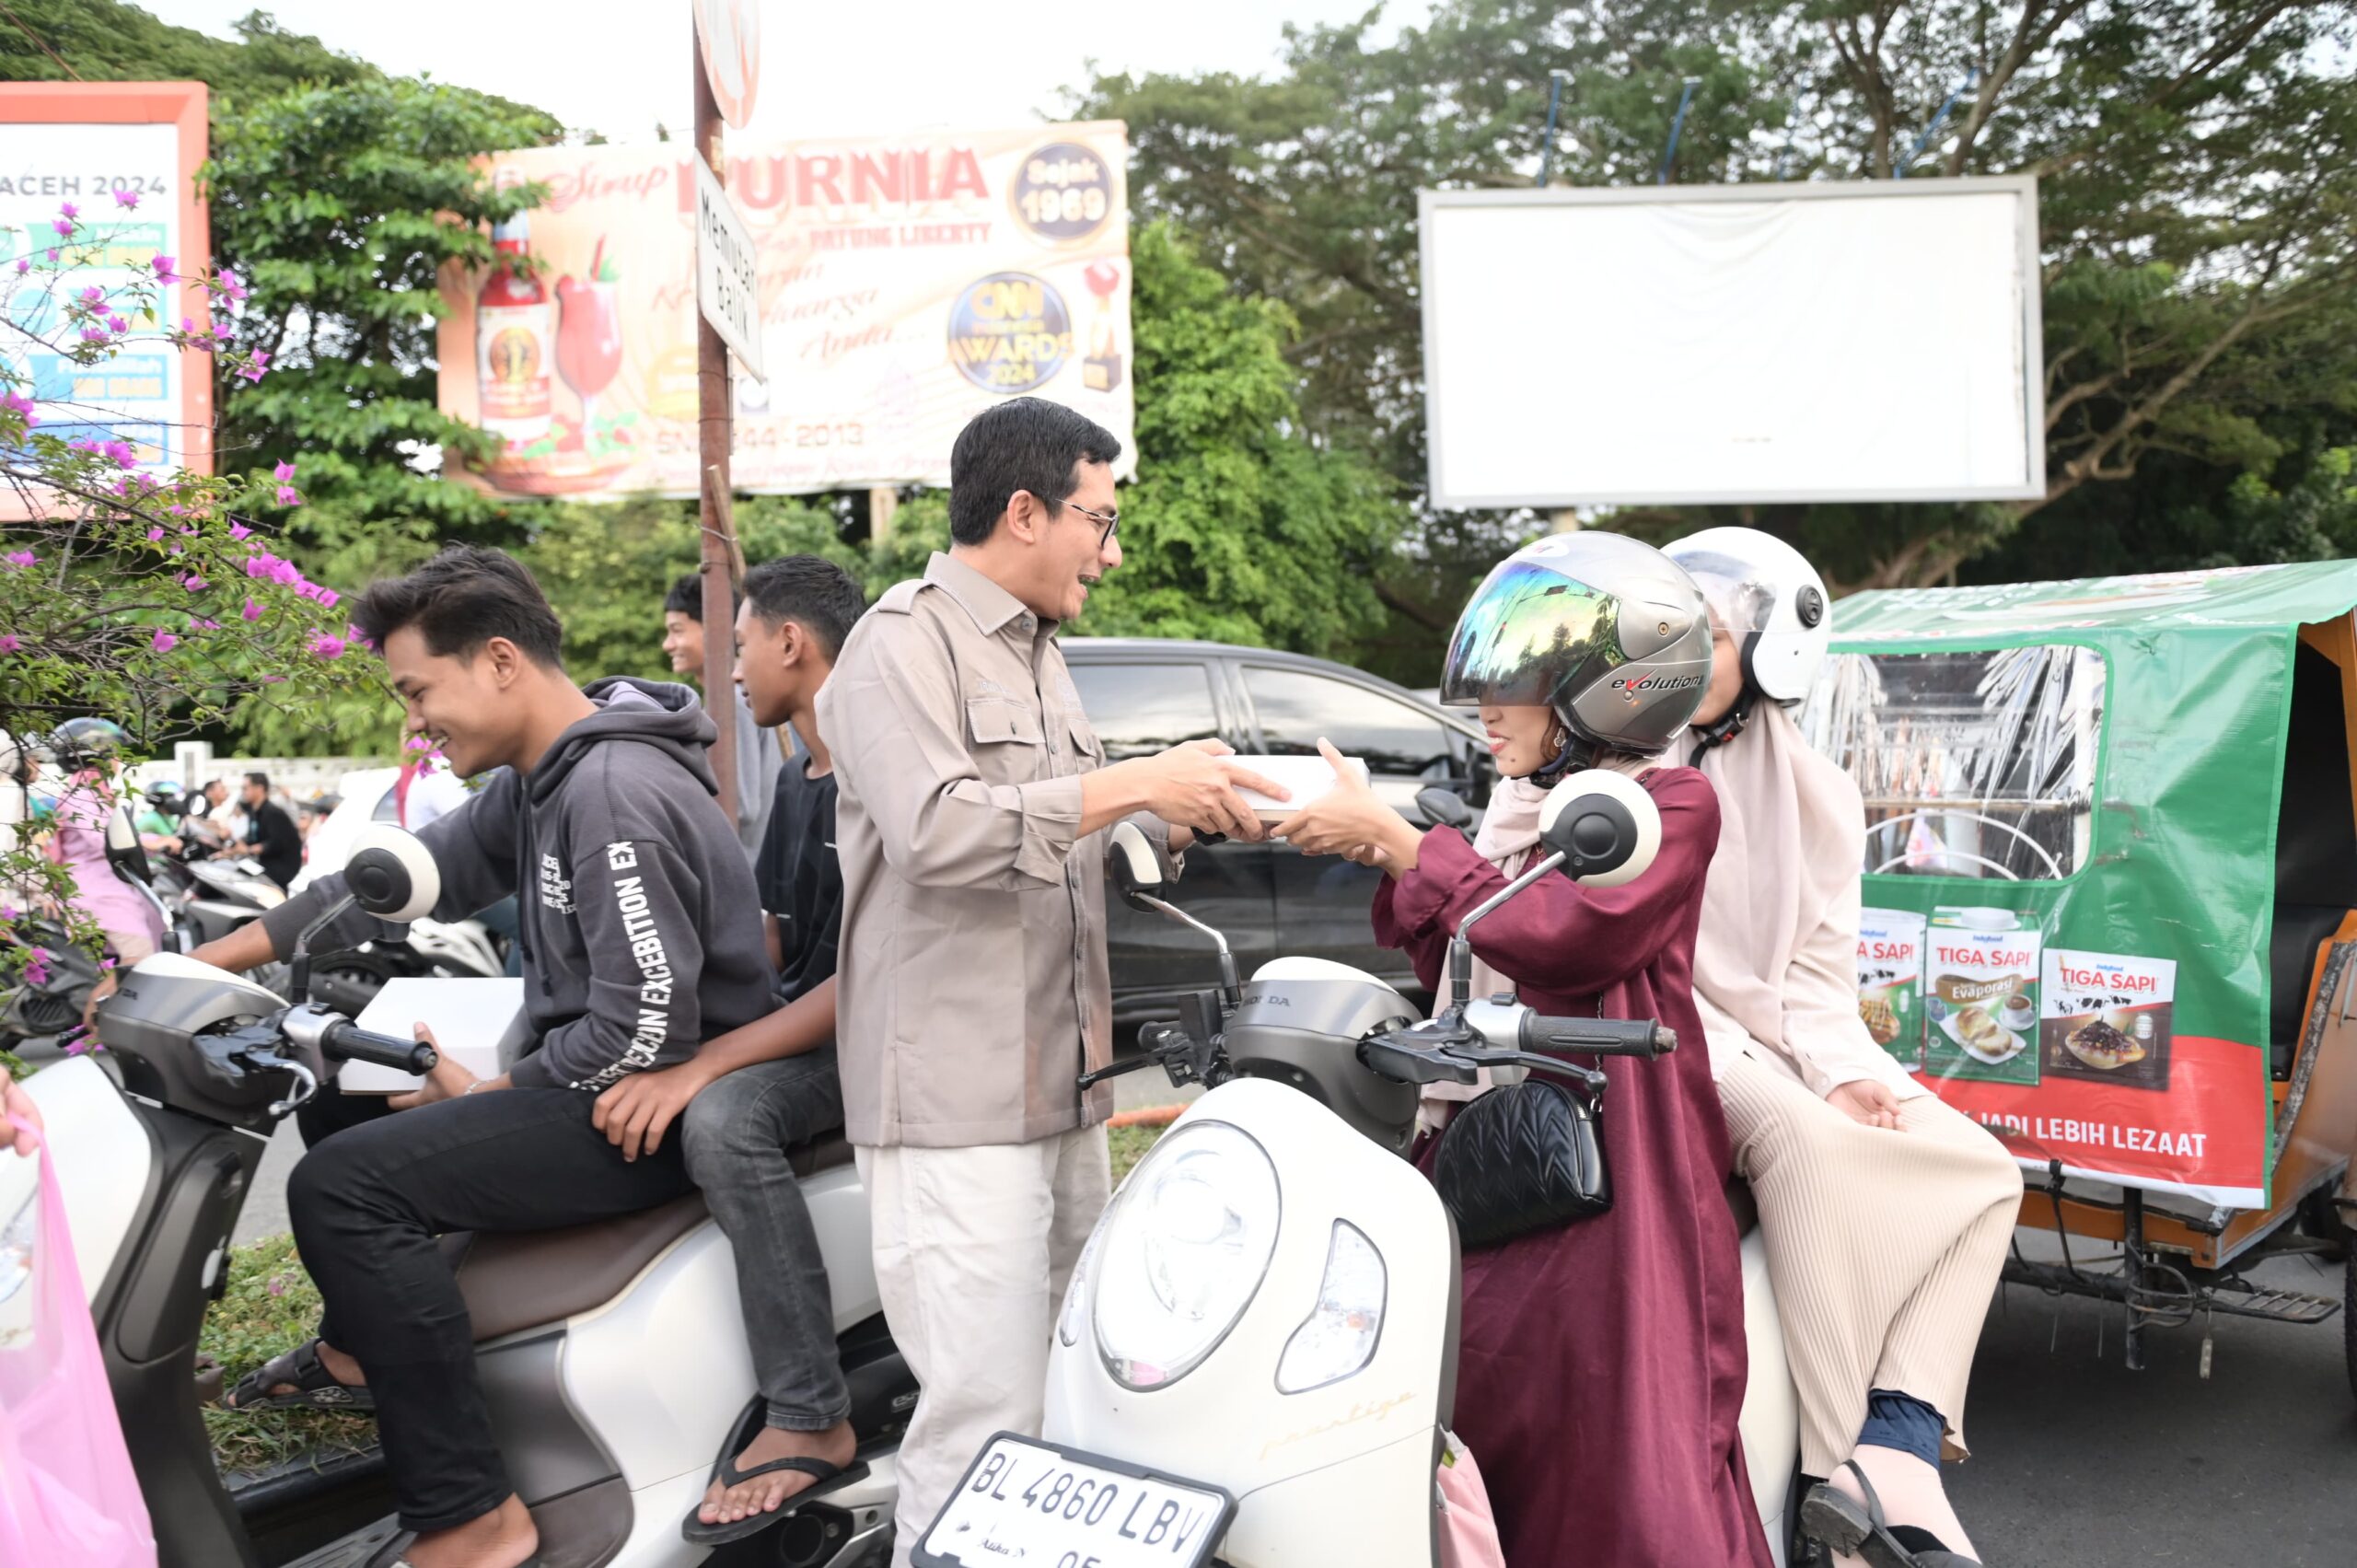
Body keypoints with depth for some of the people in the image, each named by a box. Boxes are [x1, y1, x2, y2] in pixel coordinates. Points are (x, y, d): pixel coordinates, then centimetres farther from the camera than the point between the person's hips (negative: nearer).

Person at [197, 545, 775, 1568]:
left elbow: (646, 1028, -26)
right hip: (593, 1074, 11)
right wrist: (201, 964, 9)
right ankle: (361, 1348, 36)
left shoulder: (618, 794, -23)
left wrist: (488, 1095, -12)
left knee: (341, 1183, -20)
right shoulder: (539, 780, 9)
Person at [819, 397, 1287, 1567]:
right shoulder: (904, 644, -9)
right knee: (985, 1419, -8)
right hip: (956, 1106, -9)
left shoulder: (1041, 658, 20)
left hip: (1063, 1094, 9)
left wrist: (1183, 818, 8)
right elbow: (936, 829, -24)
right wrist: (1136, 784, -21)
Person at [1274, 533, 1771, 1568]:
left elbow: (1552, 939, -19)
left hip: (1607, 1171, -7)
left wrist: (1394, 836, -13)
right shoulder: (1519, 806, 18)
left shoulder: (1672, 804, -4)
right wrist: (1383, 857, 3)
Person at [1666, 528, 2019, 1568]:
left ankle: (1898, 1439, -21)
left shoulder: (1812, 792, 10)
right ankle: (1839, 1468, -29)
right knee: (1800, 1136, -33)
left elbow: (1818, 965, 7)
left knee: (1982, 1170, -12)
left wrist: (1838, 1068, -13)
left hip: (1788, 1040, 5)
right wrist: (1787, 1079, -18)